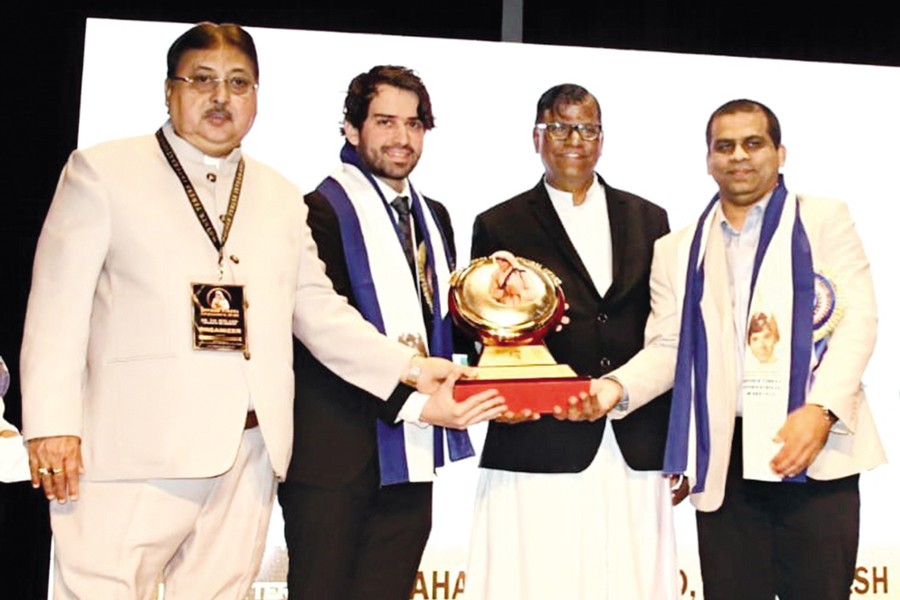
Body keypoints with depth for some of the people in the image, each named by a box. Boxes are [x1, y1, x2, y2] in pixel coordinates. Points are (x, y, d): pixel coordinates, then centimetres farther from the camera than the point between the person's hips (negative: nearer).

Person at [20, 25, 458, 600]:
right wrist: (52, 424, -8)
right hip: (135, 447, -4)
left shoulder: (281, 197, 19)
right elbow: (59, 304, 1)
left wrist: (408, 366, 3)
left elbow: (318, 309, 15)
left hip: (250, 452, 4)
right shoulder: (102, 171, 7)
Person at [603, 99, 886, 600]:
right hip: (723, 455, 2)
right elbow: (667, 346, 9)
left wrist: (821, 409, -17)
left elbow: (857, 320, -2)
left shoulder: (825, 220, 9)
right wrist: (617, 386, -12)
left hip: (815, 446, -2)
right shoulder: (678, 250, 16)